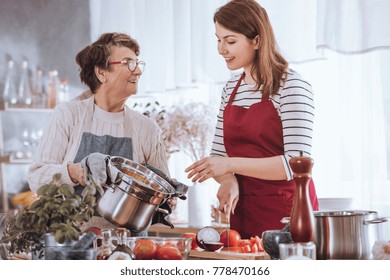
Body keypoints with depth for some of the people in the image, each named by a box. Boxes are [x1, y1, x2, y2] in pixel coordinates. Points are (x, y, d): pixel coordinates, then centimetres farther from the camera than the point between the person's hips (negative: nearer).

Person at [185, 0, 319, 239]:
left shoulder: (291, 86, -11)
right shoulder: (231, 88, 9)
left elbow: (298, 163, -19)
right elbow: (218, 154, 12)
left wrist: (231, 165, -23)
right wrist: (227, 180, -10)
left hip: (287, 212, -6)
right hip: (242, 212, 6)